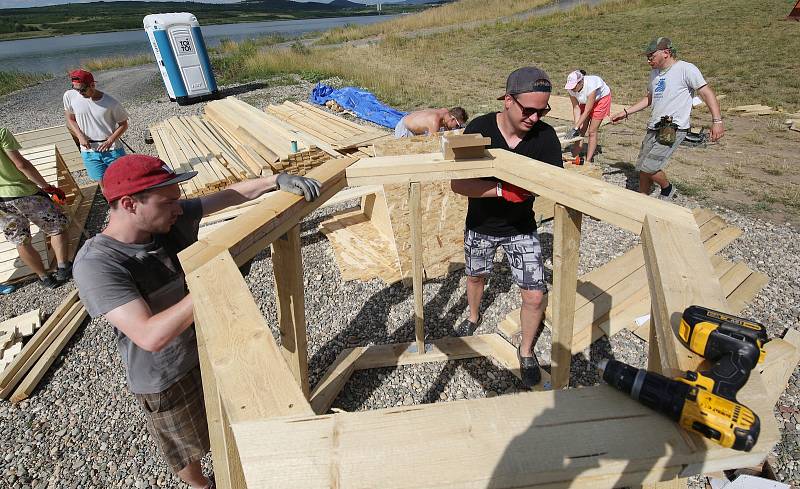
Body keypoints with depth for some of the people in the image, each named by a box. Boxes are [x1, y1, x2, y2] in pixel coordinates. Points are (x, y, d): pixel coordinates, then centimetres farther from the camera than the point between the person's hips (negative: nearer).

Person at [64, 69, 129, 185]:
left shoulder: (111, 103, -13)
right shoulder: (69, 96, -5)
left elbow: (123, 124, -3)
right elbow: (70, 119, 8)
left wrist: (110, 141, -17)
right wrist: (80, 136, -9)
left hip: (112, 150, -2)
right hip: (89, 151, 2)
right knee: (103, 183, 7)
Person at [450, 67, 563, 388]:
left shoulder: (545, 136, -17)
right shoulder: (479, 129, -22)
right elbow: (458, 184, -28)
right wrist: (503, 190, -38)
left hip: (521, 228, 0)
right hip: (480, 225, 0)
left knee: (535, 296, -5)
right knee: (476, 276, 24)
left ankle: (526, 351, 24)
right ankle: (474, 317, 58)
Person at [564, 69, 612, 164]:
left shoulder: (590, 86, -41)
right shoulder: (571, 89, -26)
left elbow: (587, 111, -36)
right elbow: (576, 108, -20)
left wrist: (575, 128, -36)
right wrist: (577, 127, -28)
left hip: (601, 98, -5)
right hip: (585, 101, 5)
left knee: (592, 131, -6)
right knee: (580, 131, -3)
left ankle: (588, 161, 1)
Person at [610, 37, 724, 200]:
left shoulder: (686, 69, -8)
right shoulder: (654, 73, 17)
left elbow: (707, 93, -11)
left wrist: (717, 121, -19)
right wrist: (625, 113, 22)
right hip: (653, 128, 8)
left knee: (649, 167, -16)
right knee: (642, 168, 7)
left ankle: (667, 189, 12)